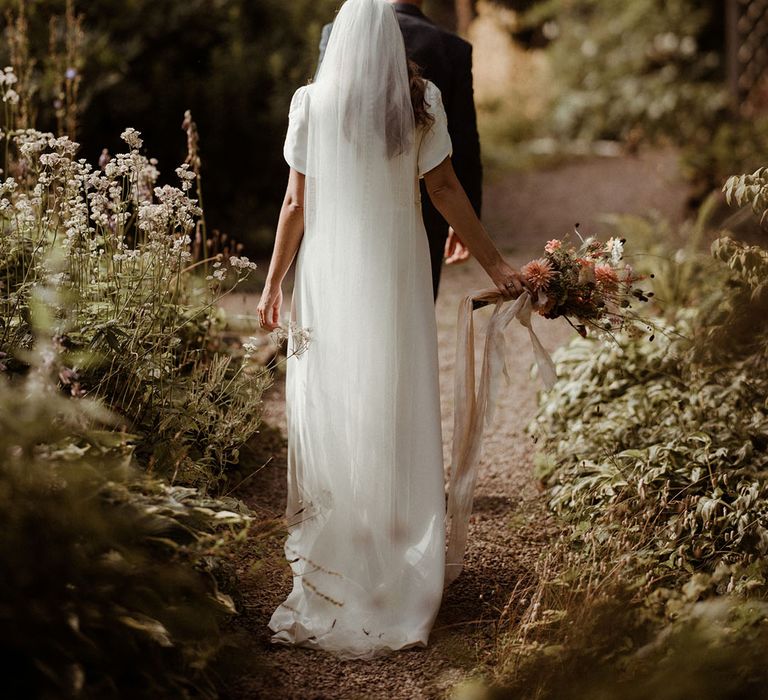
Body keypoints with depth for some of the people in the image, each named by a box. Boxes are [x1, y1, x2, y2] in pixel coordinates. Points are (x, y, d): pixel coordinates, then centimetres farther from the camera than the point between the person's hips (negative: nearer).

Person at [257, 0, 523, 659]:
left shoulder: (310, 103, -3)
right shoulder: (421, 102, -2)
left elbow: (296, 202, -3)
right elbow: (446, 191, -2)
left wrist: (273, 281, 5)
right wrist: (494, 264, 5)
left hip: (329, 271, 0)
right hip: (397, 270, 1)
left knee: (329, 408, 7)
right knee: (398, 410, 7)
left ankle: (332, 553, 10)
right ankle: (400, 551, 14)